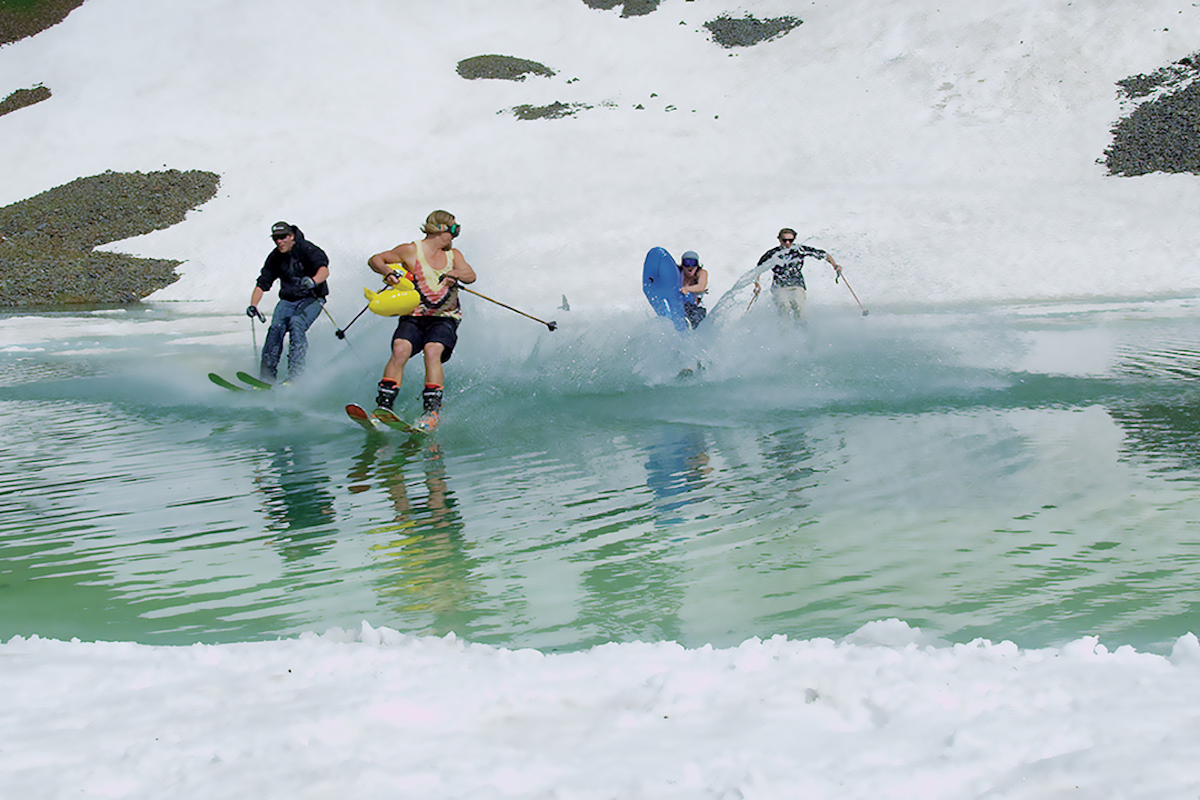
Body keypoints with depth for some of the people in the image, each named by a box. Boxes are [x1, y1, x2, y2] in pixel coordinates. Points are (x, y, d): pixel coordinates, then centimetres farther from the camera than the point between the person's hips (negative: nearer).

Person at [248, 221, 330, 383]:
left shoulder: (306, 249, -12)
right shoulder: (275, 258, 4)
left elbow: (324, 270, -28)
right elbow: (262, 283, 9)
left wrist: (312, 281, -50)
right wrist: (253, 305, -7)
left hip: (312, 298, -4)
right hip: (288, 300, 4)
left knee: (296, 323, -31)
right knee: (276, 327, -21)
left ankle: (295, 375, -34)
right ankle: (267, 377, -19)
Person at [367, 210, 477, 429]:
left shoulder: (453, 255, 14)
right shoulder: (412, 251, 4)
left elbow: (471, 275, -1)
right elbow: (375, 260, 4)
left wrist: (455, 274, -23)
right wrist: (387, 271, -17)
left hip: (445, 319, 1)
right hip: (413, 317, -1)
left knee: (432, 351, -27)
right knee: (401, 350, -27)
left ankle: (432, 410, -31)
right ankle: (384, 406, -28)